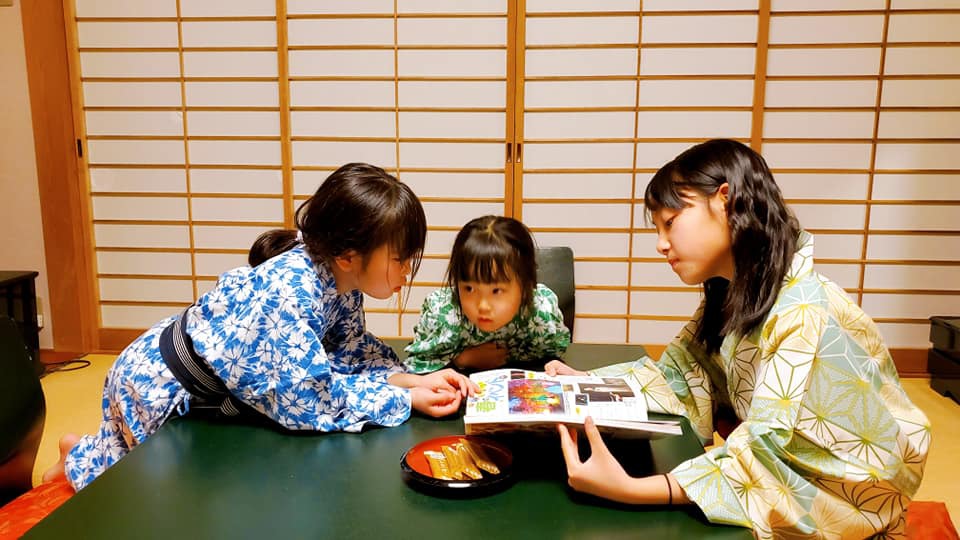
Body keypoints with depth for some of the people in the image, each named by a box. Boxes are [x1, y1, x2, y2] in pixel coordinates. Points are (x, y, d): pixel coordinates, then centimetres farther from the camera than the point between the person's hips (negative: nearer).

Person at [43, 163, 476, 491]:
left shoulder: (340, 278, -15)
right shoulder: (288, 289, -41)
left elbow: (349, 350, -5)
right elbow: (310, 401, -39)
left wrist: (413, 379, -20)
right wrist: (408, 399, -32)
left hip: (210, 386, 8)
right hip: (156, 382, -8)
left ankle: (91, 450, 55)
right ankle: (79, 460, 42)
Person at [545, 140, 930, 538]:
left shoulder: (803, 315, -28)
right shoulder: (730, 295, -1)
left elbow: (765, 454, -33)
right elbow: (679, 374, -1)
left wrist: (629, 490, -42)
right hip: (786, 480, 6)